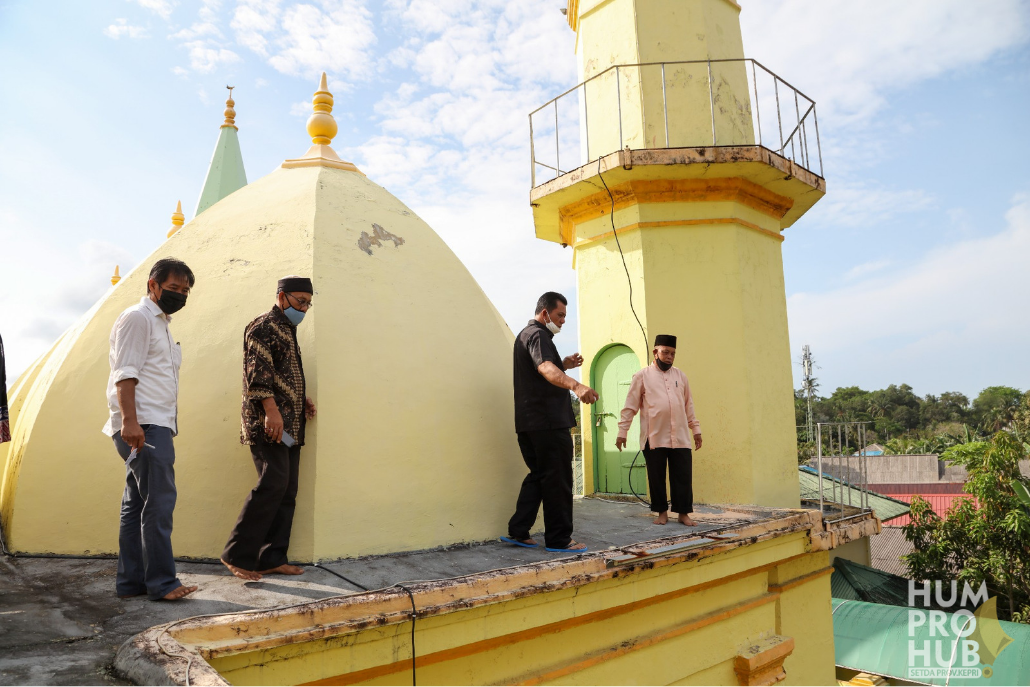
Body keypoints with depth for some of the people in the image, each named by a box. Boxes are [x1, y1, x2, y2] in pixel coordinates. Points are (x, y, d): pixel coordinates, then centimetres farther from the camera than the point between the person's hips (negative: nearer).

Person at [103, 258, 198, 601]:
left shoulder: (160, 323, 24)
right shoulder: (137, 318, -5)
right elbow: (125, 374, -15)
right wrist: (129, 420, -24)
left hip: (156, 426, 10)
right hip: (142, 425, -10)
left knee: (137, 504, 10)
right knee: (159, 501, -10)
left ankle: (130, 582, 16)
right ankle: (161, 582, -6)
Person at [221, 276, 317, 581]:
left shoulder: (288, 330, 23)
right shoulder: (263, 326, -5)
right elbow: (258, 372, -16)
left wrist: (302, 399, 15)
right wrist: (271, 410, -23)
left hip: (289, 425, 10)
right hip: (268, 422, -9)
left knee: (287, 490, 6)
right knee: (273, 483, -16)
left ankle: (272, 558, 11)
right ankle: (238, 554, -5)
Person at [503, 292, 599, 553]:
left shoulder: (525, 335, 21)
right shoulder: (538, 335, -12)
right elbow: (545, 368, -33)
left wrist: (564, 365, 14)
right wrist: (575, 385, -50)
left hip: (528, 422, 10)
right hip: (548, 421, -10)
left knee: (538, 476, 15)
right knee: (557, 480, -2)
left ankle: (518, 531, 15)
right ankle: (559, 539, 5)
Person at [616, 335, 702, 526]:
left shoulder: (680, 375, 13)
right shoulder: (642, 376, 2)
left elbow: (689, 406, 17)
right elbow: (630, 407, 1)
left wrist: (696, 429, 13)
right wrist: (622, 432, -1)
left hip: (680, 437, 3)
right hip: (654, 438, -2)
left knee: (683, 477, 2)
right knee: (656, 477, 5)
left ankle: (683, 513, 13)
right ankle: (662, 512, 20)